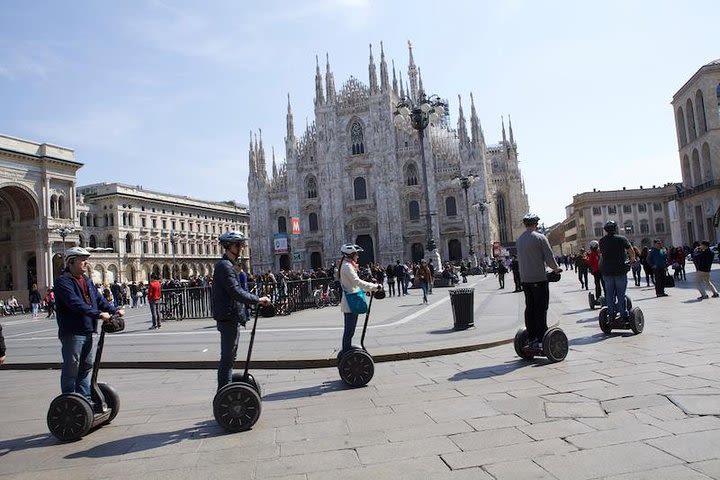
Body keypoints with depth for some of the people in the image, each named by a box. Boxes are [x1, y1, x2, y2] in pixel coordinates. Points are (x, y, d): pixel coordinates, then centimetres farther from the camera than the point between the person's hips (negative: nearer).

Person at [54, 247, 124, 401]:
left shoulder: (87, 280, 17)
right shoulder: (63, 281, -11)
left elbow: (99, 298, 11)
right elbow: (75, 303, -24)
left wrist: (115, 310, -6)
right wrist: (98, 314, -32)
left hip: (88, 330, 8)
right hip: (72, 332, -8)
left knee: (87, 366, 15)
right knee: (71, 368, -1)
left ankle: (85, 399, 26)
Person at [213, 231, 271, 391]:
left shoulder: (230, 264, 18)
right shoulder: (224, 266, -16)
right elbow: (236, 292, -25)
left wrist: (256, 299, 14)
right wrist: (257, 300, -20)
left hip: (232, 317, 11)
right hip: (228, 318, -11)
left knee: (230, 357, 18)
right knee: (227, 358, -5)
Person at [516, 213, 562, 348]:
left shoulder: (519, 239, 10)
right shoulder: (540, 237, -9)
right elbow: (549, 257, -9)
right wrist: (556, 268, 10)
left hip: (525, 278, 6)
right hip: (539, 278, -6)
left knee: (529, 308, 10)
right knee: (541, 308, -2)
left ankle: (531, 337, 14)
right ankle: (541, 339, -1)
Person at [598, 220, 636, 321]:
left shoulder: (602, 241, 3)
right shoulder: (621, 239, -5)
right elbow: (632, 252, -3)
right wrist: (632, 260, 16)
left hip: (607, 271, 2)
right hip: (620, 271, -2)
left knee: (609, 294, 7)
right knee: (621, 294, 2)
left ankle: (611, 314, 9)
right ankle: (624, 314, 4)